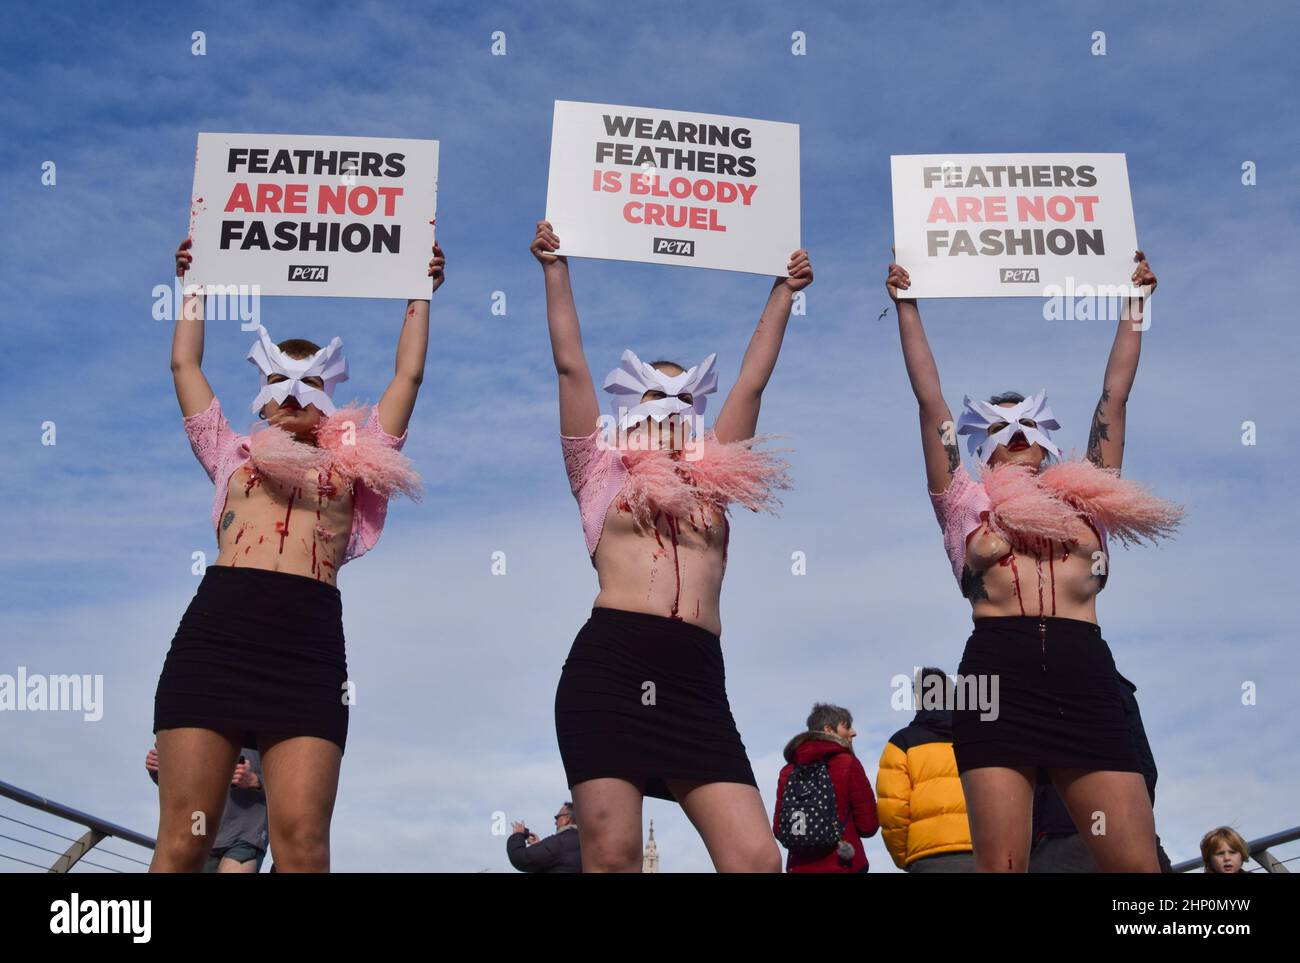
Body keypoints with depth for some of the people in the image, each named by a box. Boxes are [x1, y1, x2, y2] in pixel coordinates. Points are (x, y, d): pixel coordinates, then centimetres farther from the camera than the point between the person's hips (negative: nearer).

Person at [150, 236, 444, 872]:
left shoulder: (351, 461, 22)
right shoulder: (234, 454, 25)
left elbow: (408, 375, 25)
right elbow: (184, 365, 32)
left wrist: (421, 291, 32)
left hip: (308, 638, -1)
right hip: (216, 628, 1)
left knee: (301, 842, -12)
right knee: (181, 841, -5)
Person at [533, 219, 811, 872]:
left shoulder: (712, 482, 24)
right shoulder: (602, 478, 17)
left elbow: (752, 381, 28)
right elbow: (571, 365, 17)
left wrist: (783, 293, 34)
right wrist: (555, 269, 20)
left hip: (696, 680, 3)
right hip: (609, 669, -2)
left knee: (756, 858, -10)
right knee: (612, 856, -9)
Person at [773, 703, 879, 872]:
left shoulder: (788, 770, 6)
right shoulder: (847, 763, -4)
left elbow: (778, 828, 7)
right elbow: (868, 825, -4)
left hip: (799, 867, 4)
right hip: (842, 866, -4)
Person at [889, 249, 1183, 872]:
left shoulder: (1084, 499, 21)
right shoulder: (967, 506, 15)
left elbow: (1113, 397, 27)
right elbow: (930, 399, 17)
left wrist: (1134, 303, 34)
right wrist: (906, 304, 21)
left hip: (1084, 680, 2)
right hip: (999, 678, -2)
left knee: (1138, 863, -5)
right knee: (1001, 865, -7)